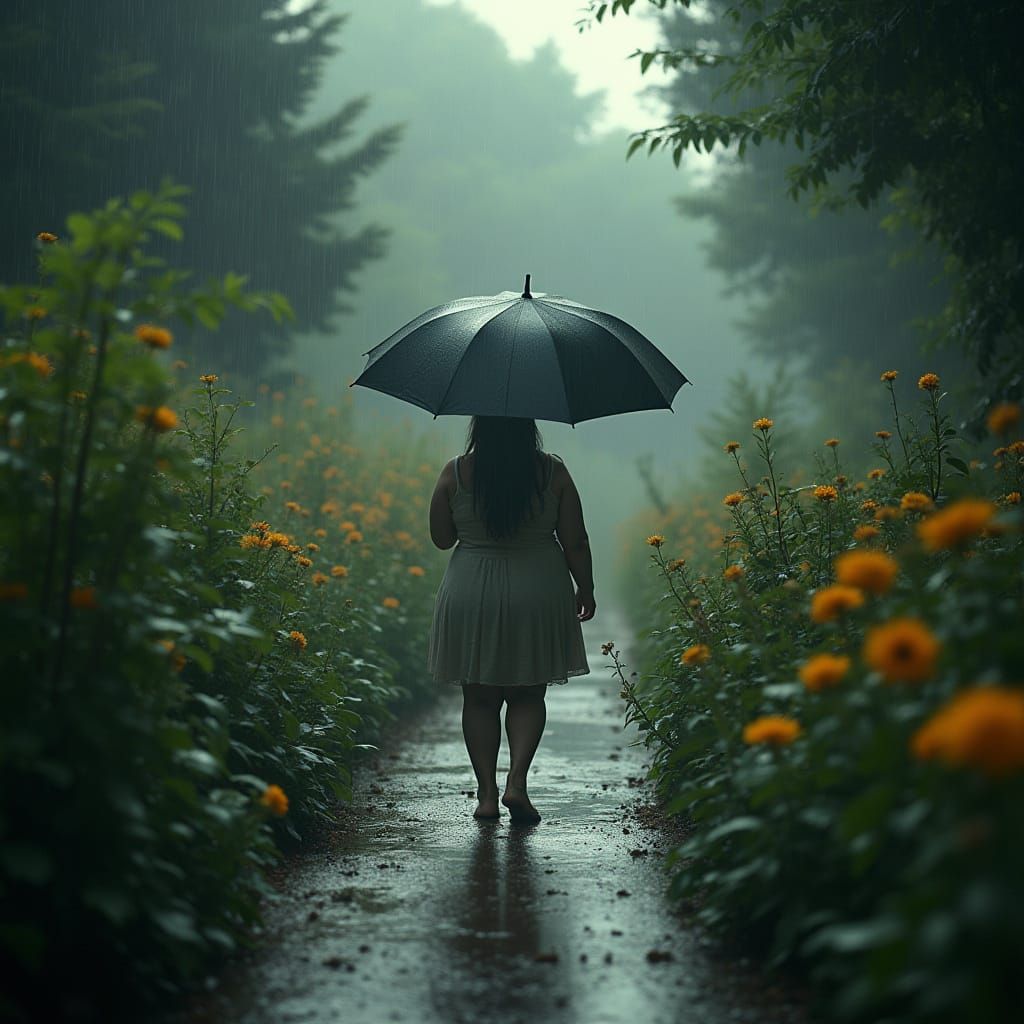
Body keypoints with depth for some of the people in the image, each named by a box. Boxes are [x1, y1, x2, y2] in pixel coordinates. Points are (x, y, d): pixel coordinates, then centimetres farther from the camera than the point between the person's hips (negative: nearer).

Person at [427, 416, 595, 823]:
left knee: (479, 699, 11)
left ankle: (487, 793, 9)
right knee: (528, 697, 12)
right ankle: (517, 781, -5)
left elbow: (441, 538, 1)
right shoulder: (553, 473, -6)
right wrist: (586, 590, 10)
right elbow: (575, 542, -3)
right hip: (537, 595, 0)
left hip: (471, 598, 0)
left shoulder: (455, 474, -7)